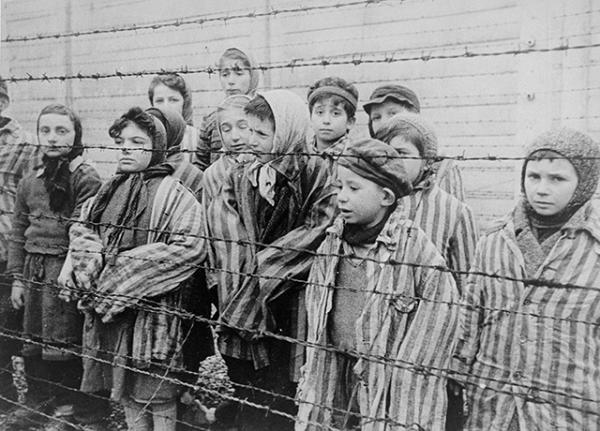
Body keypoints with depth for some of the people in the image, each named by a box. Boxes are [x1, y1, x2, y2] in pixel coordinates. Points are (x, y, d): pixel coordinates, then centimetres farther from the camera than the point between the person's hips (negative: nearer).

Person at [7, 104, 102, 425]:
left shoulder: (86, 178, -7)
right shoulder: (29, 183, 12)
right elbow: (18, 232, 15)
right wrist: (17, 277, 11)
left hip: (65, 270, -6)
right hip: (34, 270, 6)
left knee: (62, 344, -1)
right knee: (33, 343, 13)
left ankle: (69, 405, 19)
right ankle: (36, 404, 30)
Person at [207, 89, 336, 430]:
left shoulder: (314, 175, -7)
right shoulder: (242, 176, 9)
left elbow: (317, 230, -15)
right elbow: (221, 221, -1)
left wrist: (264, 262, -13)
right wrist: (245, 267, -16)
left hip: (288, 301, -5)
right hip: (245, 305, 5)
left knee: (280, 402, 4)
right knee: (246, 392, 16)